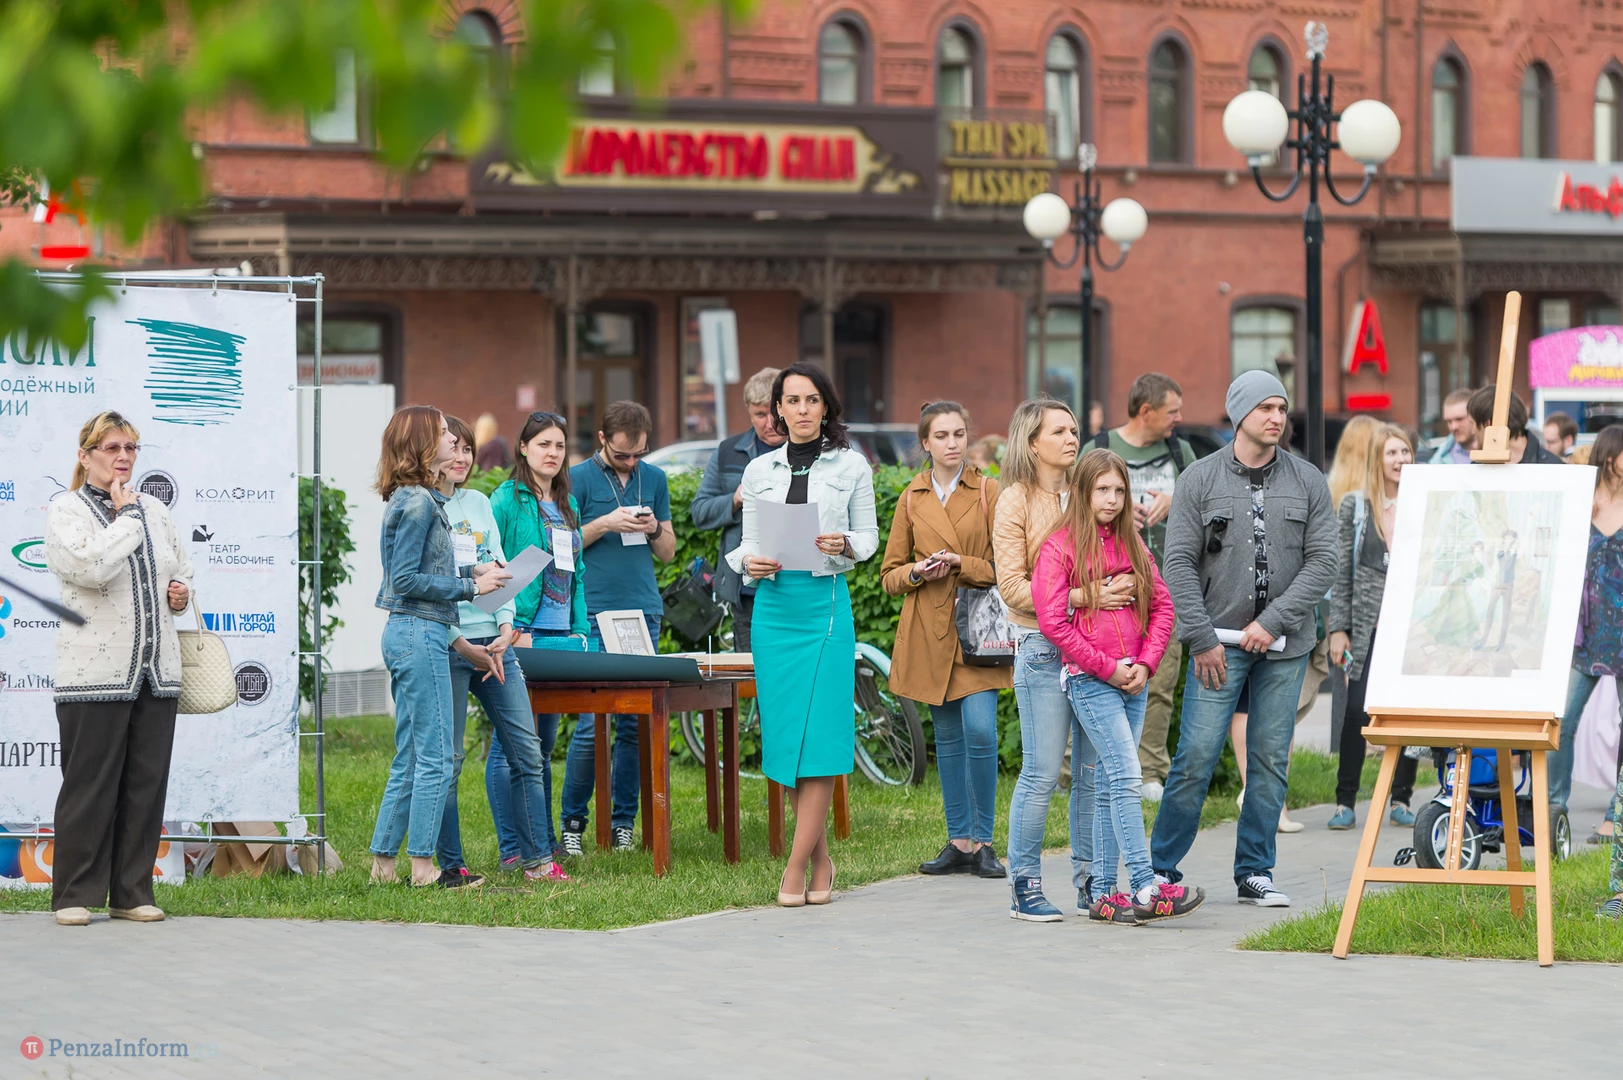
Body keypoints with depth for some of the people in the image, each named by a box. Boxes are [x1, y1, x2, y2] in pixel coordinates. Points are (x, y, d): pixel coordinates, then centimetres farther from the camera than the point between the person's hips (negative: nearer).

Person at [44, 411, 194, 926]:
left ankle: (132, 894, 12)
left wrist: (183, 591, 7)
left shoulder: (154, 508, 16)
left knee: (147, 785, 5)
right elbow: (91, 566, -20)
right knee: (90, 786, -4)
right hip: (94, 673, -6)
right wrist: (125, 515, -10)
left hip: (157, 671, 6)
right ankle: (75, 897, 3)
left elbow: (182, 565, 29)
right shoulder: (65, 511, -2)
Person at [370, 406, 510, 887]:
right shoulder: (418, 501, -14)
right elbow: (406, 579, -17)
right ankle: (423, 866, -4)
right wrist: (468, 587, -13)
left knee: (408, 761, 12)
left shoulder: (416, 499, 15)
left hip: (409, 634, 10)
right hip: (419, 634, -10)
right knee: (435, 758, -6)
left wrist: (472, 571, 13)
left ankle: (383, 862, 14)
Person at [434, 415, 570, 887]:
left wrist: (506, 628, -3)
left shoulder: (479, 504, 16)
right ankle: (450, 866, 5)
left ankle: (538, 858, 8)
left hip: (494, 642, 6)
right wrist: (462, 646, -15)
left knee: (527, 751, 3)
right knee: (447, 758, -2)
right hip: (446, 644, -6)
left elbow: (500, 569, 14)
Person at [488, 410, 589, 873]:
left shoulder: (568, 505, 17)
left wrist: (579, 631, 12)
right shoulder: (506, 500, -5)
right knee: (512, 744, -6)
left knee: (544, 743, 12)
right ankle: (515, 850, -5)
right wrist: (512, 631, -15)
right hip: (519, 636, -7)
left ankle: (543, 841, 19)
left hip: (559, 637, 7)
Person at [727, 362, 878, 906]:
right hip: (774, 603, 3)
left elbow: (869, 536, 7)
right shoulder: (759, 471, 11)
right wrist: (751, 564, -11)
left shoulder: (851, 465, 5)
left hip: (826, 601, -3)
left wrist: (845, 546, -14)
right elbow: (748, 542, 11)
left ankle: (797, 866, -8)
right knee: (785, 732, 3)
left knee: (818, 732, -10)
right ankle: (820, 859, 14)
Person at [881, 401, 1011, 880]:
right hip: (929, 630, 2)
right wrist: (918, 572, -9)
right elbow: (890, 575, 12)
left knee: (980, 729, -14)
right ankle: (959, 843, 13)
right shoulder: (911, 499, 9)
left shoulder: (988, 492, 3)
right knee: (948, 737, 6)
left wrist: (960, 564, -15)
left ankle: (982, 843, -4)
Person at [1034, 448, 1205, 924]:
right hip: (1089, 680, -6)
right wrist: (1107, 668, -11)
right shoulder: (1059, 548, -4)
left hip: (1133, 680, 6)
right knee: (1127, 778, -14)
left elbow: (1162, 606, 13)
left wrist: (1145, 663, -2)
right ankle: (1145, 888, -17)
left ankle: (1104, 894, 10)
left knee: (1109, 786, 8)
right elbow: (1053, 622, -11)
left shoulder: (1133, 545, 14)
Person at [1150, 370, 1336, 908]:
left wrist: (1273, 622, -10)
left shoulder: (1307, 482, 5)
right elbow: (1179, 563, -3)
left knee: (1270, 759, 5)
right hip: (1220, 639, -2)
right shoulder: (1201, 479, 0)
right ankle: (1161, 867, 3)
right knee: (1196, 757, -6)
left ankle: (1255, 873, 13)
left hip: (1283, 644, 2)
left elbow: (1322, 562, 0)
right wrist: (1202, 637, -10)